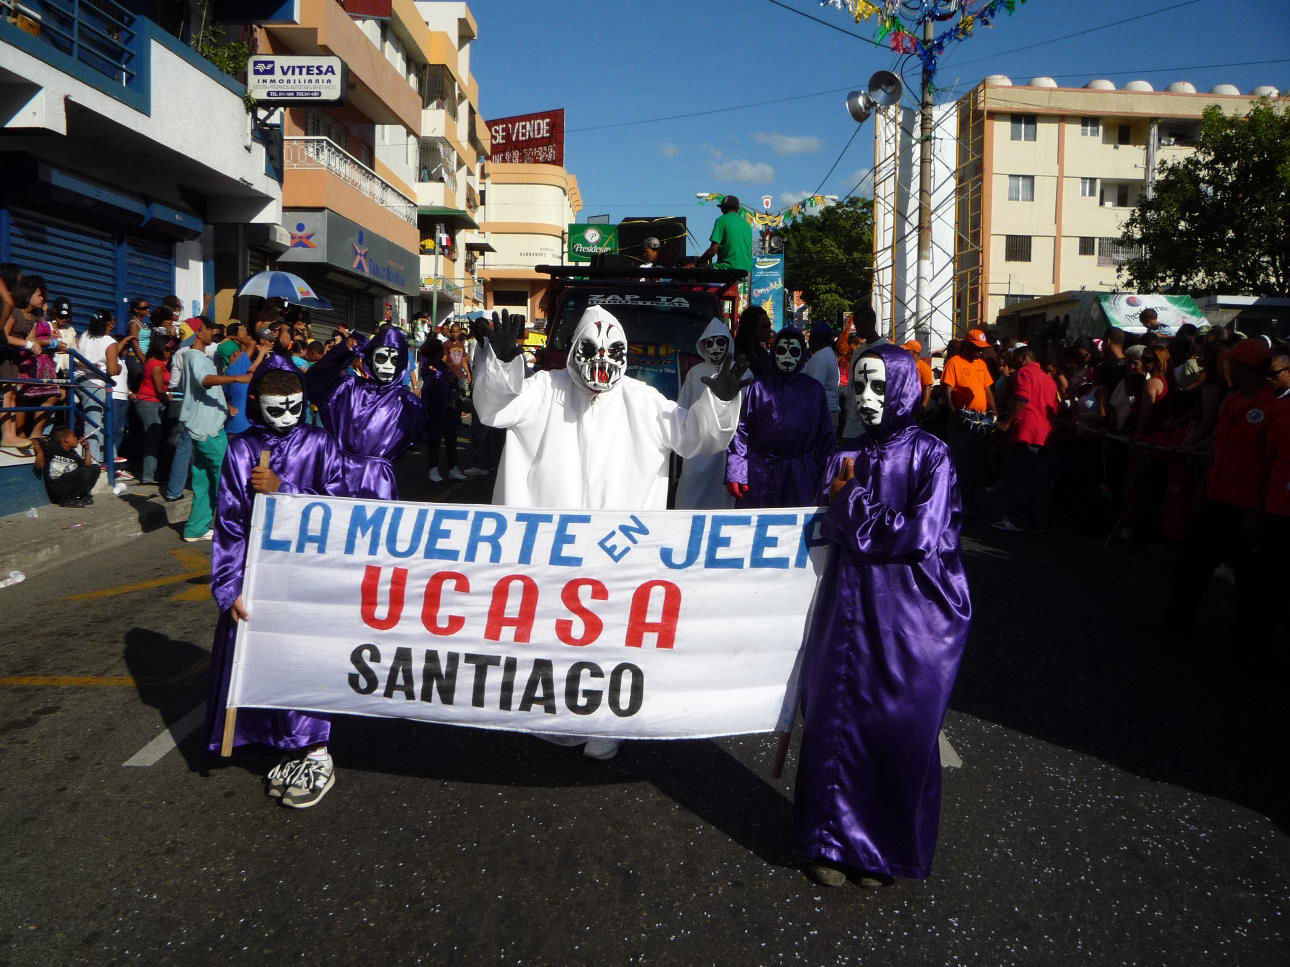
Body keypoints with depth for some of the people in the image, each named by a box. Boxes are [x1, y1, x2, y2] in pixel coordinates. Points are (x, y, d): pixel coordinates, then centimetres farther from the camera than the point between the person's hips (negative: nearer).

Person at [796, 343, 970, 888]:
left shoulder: (930, 456, -3)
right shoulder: (845, 459, 11)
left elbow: (922, 535, -14)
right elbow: (830, 528, 10)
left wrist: (853, 511, -6)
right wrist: (881, 524, -6)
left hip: (910, 618, -4)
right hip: (849, 612, 4)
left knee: (900, 731, 5)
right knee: (835, 722, 4)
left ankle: (890, 849, 24)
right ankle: (834, 839, 22)